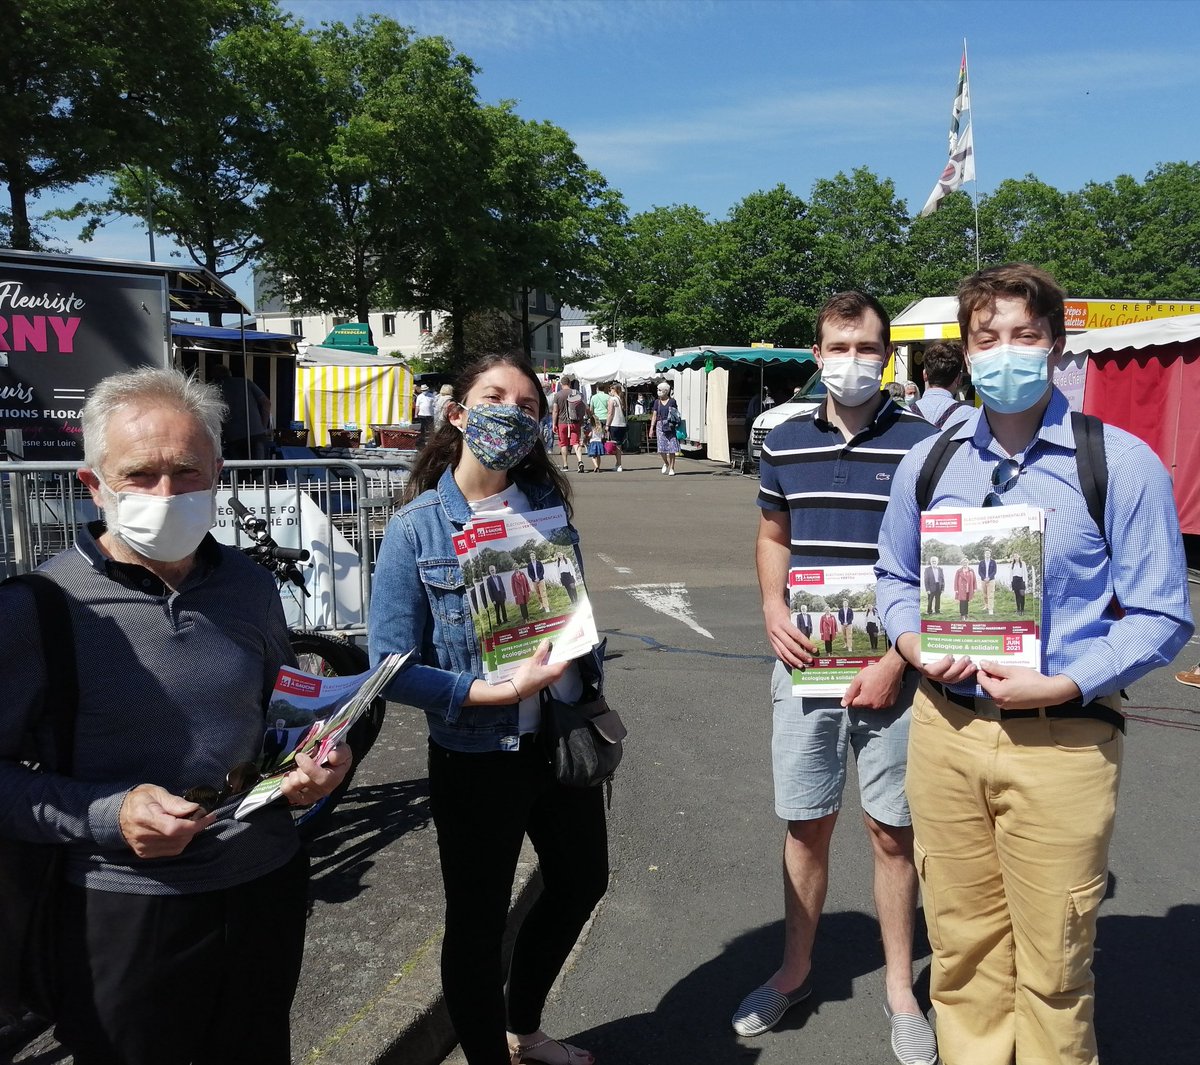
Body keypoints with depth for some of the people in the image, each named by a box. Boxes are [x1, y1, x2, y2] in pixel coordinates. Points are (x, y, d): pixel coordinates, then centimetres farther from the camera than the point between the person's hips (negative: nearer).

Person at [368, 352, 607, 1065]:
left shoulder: (548, 504, 0)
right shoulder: (417, 527, -13)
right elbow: (394, 666, -16)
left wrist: (590, 689, 0)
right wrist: (501, 692, -24)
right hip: (478, 757, -5)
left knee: (582, 884, 24)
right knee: (478, 922, 12)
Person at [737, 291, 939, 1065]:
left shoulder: (923, 443, -6)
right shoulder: (786, 442, 5)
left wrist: (896, 663, -13)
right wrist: (773, 610, -2)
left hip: (889, 670, -3)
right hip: (804, 665, 3)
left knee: (892, 831, 10)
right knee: (805, 824, 14)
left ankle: (900, 988, 30)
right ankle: (796, 971, 34)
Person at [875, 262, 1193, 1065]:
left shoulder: (1121, 463, -6)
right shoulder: (928, 464, 6)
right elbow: (895, 579, 16)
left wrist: (1060, 686, -17)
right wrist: (916, 646, -4)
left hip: (1061, 739, -3)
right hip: (946, 728, 4)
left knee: (1052, 965, 9)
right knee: (962, 947, 16)